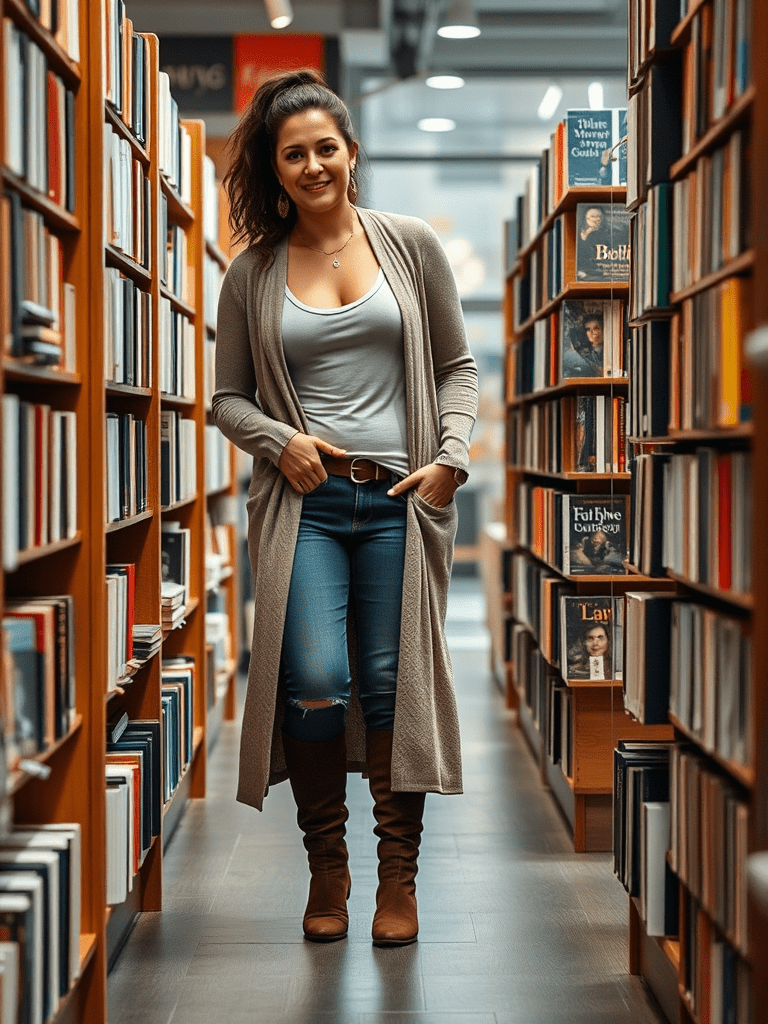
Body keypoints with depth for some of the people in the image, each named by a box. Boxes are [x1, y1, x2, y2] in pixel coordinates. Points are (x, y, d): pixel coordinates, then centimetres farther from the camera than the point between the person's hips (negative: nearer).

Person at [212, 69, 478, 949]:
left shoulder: (412, 245, 7)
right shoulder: (252, 273, 7)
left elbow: (458, 364, 11)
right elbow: (227, 397, 13)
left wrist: (452, 455, -3)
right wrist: (280, 440, -6)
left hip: (400, 497, 0)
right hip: (305, 500, 0)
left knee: (395, 687, 1)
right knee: (315, 684, -13)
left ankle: (399, 875, 17)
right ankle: (325, 866, 10)